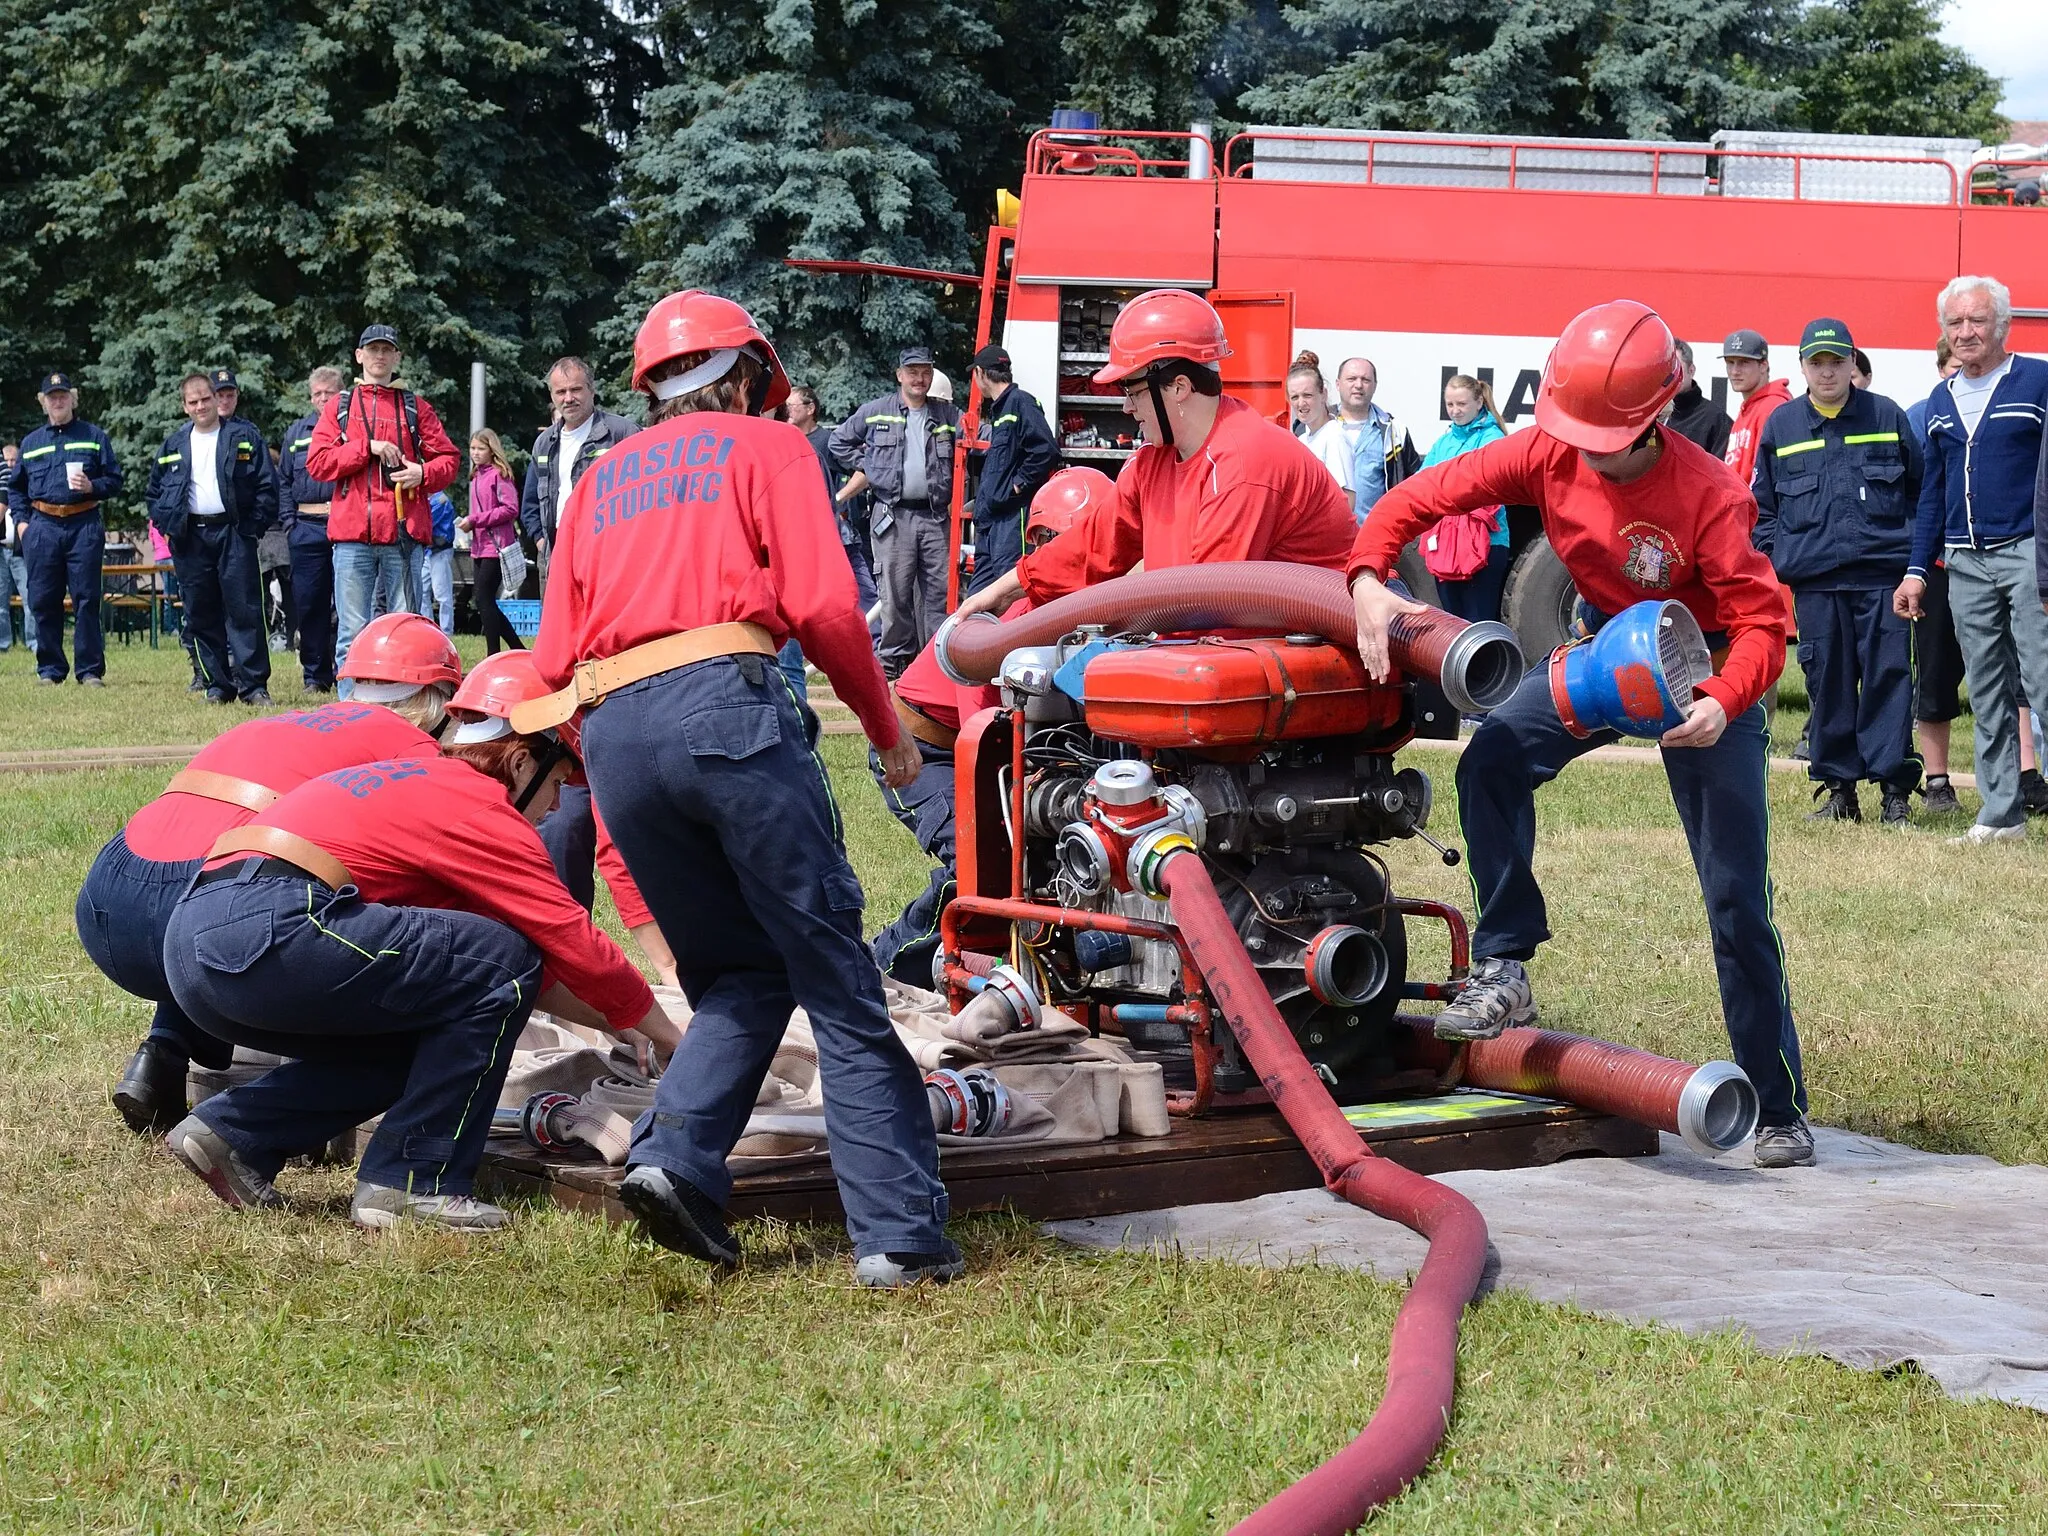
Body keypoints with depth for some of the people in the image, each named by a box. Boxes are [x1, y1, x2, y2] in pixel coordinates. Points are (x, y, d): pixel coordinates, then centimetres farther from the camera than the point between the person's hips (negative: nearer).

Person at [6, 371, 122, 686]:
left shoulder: (94, 436, 10)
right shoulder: (31, 443, 16)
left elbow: (115, 481, 8)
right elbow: (15, 487, 21)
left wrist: (92, 486, -11)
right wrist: (21, 520, 7)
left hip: (84, 526, -2)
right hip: (41, 527, 2)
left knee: (86, 599, -5)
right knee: (43, 601, 2)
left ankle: (90, 670, -2)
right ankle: (49, 669, 10)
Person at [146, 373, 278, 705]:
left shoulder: (244, 437, 3)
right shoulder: (174, 445, 13)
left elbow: (267, 485, 1)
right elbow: (154, 491, 21)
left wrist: (254, 525, -7)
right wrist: (166, 524, 7)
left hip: (233, 532, -3)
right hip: (190, 538, 3)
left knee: (245, 611, -8)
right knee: (201, 616, 3)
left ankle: (253, 685, -7)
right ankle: (218, 685, 10)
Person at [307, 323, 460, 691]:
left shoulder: (416, 408, 14)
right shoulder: (339, 406, 13)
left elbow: (448, 459, 10)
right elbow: (317, 462, 2)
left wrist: (423, 473, -11)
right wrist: (368, 447, -7)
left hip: (403, 535, 0)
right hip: (353, 535, 0)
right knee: (352, 635, -1)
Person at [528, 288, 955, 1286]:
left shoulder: (601, 478, 27)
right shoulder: (767, 446, 14)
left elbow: (554, 662, 18)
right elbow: (823, 607, -1)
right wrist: (886, 728, 11)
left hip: (610, 732, 5)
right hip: (727, 706, -5)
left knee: (740, 976, 17)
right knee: (837, 980, -2)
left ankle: (674, 1158, -6)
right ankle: (900, 1232, -7)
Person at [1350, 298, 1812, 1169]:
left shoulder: (1707, 495, -28)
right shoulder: (1548, 455, -17)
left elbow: (1761, 623, -28)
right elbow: (1421, 497, -15)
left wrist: (1723, 705, -46)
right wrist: (1369, 579, -33)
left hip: (1700, 675, -4)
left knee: (1737, 900, -2)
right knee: (1492, 760, -25)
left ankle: (1779, 1108, 8)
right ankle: (1505, 971, -13)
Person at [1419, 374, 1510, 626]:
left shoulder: (1491, 437, -4)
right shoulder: (1444, 441, 17)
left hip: (1484, 542, -7)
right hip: (1444, 541, 7)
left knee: (1480, 621, -7)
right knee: (1451, 618, 13)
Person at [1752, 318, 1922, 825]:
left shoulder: (1887, 417, 8)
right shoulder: (1781, 425, 10)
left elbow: (1919, 491, 12)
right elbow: (1764, 505, 15)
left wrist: (1914, 554, 5)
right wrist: (1774, 560, 5)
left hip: (1883, 575, -1)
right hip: (1814, 582, 1)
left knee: (1889, 676, -4)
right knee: (1827, 683, 3)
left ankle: (1895, 788, -1)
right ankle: (1838, 788, 10)